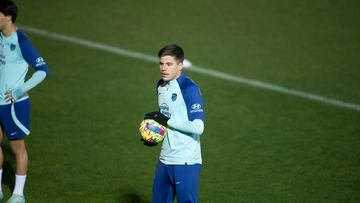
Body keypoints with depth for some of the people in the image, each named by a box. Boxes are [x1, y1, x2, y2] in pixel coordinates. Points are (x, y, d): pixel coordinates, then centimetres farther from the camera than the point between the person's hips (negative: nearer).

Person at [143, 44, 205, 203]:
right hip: (165, 159, 8)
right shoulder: (161, 86, 11)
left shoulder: (189, 89, -15)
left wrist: (167, 121, -19)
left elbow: (198, 127, -22)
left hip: (186, 161, -8)